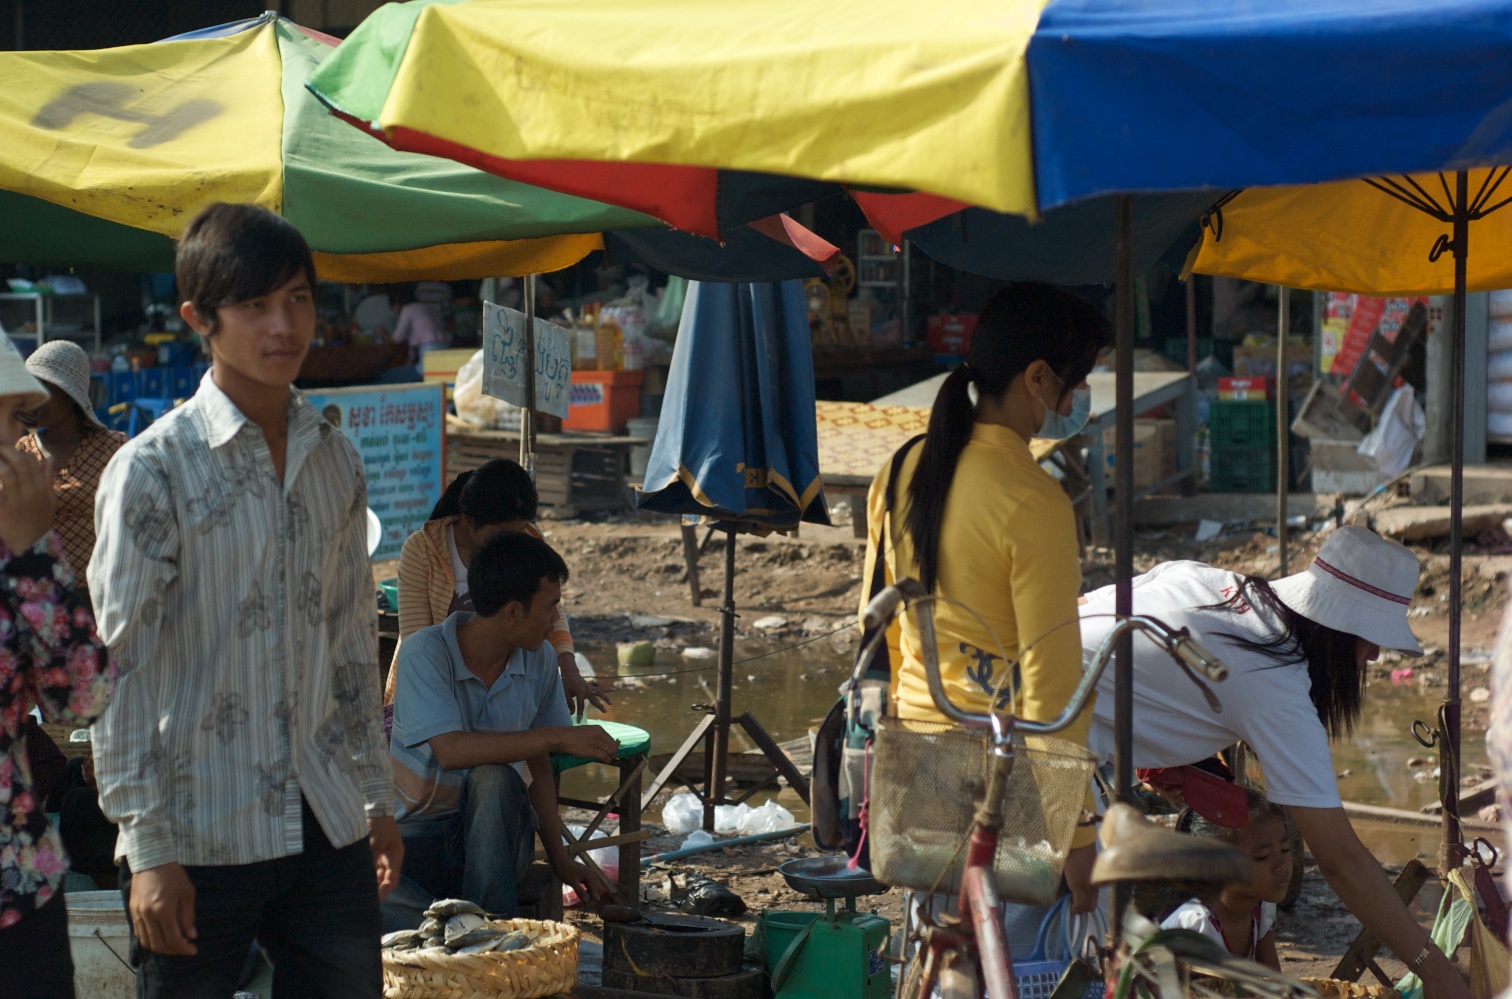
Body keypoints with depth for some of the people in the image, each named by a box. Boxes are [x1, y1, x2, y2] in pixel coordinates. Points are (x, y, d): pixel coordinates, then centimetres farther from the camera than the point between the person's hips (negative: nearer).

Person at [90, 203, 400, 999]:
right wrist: (148, 849, -13)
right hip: (201, 836, -5)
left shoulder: (335, 461, 9)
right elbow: (119, 671, -10)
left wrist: (377, 796, 18)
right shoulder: (153, 470, -9)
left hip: (326, 824, 5)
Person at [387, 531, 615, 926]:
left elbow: (538, 766, 10)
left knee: (492, 779, -33)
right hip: (426, 835, -4)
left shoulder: (539, 660, 2)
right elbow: (449, 750, -28)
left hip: (496, 837, 4)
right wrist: (559, 737, -29)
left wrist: (561, 860, -1)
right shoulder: (425, 653, -15)